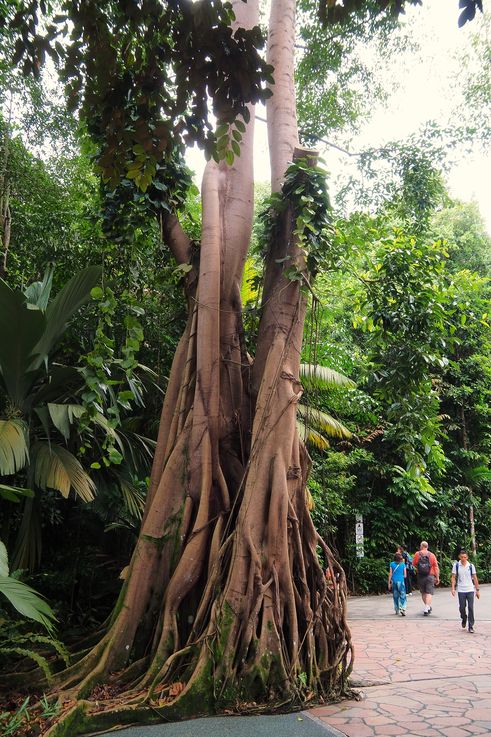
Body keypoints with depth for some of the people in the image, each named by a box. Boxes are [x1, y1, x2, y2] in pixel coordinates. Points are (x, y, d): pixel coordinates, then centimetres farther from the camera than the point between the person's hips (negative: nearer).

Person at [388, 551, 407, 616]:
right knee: (402, 596, -1)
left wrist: (389, 583, 7)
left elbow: (390, 574, 0)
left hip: (394, 581, 2)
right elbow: (405, 575, 3)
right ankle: (402, 609, -19)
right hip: (401, 581, -2)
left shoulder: (392, 564, -1)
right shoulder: (403, 564, -2)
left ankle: (397, 610, 18)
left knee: (395, 596, 12)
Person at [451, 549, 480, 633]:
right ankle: (464, 619, 36)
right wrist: (453, 588, -8)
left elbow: (475, 578, 5)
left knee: (470, 608, -4)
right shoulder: (456, 565, -2)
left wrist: (477, 590, 5)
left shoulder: (471, 566, -1)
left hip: (470, 590, 0)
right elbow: (453, 577, 0)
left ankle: (471, 626, 4)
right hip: (461, 590, 0)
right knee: (462, 608, 6)